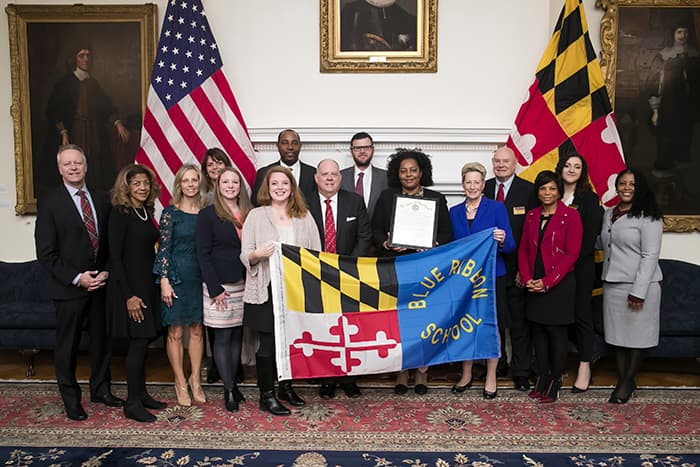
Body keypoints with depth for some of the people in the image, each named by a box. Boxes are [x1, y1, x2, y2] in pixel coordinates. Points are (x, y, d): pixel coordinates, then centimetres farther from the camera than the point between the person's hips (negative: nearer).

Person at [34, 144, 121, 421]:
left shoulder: (102, 199, 6)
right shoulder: (50, 204, -5)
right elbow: (46, 253, -8)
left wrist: (106, 273, -5)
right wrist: (77, 278, -15)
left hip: (102, 284, 4)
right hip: (69, 287, -3)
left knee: (102, 340, 13)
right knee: (67, 346, 9)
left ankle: (100, 390, 31)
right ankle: (71, 398, 26)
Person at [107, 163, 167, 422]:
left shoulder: (147, 212, 10)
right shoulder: (120, 214, -11)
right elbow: (115, 257, -14)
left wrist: (156, 284, 10)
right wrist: (129, 296, -18)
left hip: (148, 285, 7)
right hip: (128, 287, -7)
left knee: (144, 340, 11)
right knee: (138, 342, -5)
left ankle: (141, 394, 24)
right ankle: (132, 404, 7)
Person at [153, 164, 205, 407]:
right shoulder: (170, 212, -2)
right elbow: (163, 248, -5)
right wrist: (164, 281, -11)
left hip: (200, 276, 3)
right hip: (176, 276, -3)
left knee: (197, 330, 8)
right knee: (176, 332, 3)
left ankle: (195, 380, 21)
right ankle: (180, 383, 16)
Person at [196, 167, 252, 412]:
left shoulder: (248, 215, 10)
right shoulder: (207, 214, -3)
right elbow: (203, 254, -7)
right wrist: (215, 288, -13)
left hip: (244, 285, 4)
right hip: (220, 286, -4)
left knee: (237, 335, 9)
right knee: (222, 336, 1)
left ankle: (233, 383, 20)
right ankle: (229, 389, 10)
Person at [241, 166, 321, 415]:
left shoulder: (304, 216, 9)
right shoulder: (256, 215, 2)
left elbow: (316, 252, 9)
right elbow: (245, 256, -1)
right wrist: (258, 254, -22)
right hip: (267, 290, -3)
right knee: (268, 342, 2)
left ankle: (286, 386, 31)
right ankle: (266, 395, 18)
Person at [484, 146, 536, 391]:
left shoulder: (528, 190, -2)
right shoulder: (483, 189, 6)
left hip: (516, 264, -3)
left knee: (519, 321, 7)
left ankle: (521, 371, 20)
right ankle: (497, 365, 29)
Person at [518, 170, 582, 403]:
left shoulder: (570, 216, -5)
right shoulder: (531, 216, 10)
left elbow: (571, 254, -10)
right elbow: (523, 249, 10)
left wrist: (547, 282, -14)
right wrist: (527, 278, -4)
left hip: (559, 284, -5)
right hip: (534, 285, 5)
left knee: (556, 331, 1)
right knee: (538, 330, 10)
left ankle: (555, 382, 14)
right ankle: (542, 378, 22)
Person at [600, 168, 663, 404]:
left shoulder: (648, 216, -8)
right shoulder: (609, 214, 12)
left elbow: (650, 255, -13)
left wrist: (638, 290, -17)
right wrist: (605, 280, 10)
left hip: (640, 285, -6)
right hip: (612, 284, 6)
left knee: (637, 335, 5)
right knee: (618, 334, 9)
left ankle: (627, 382, 17)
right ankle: (623, 380, 20)